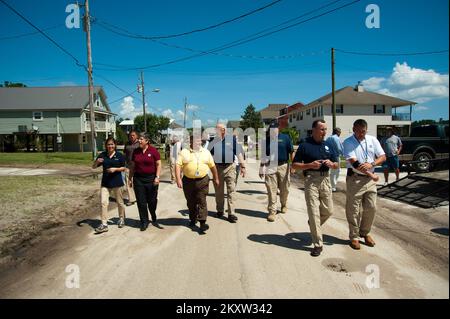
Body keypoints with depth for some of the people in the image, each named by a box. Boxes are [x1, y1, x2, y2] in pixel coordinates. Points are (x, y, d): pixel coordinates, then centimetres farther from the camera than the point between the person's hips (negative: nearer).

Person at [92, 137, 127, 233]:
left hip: (116, 182, -2)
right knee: (103, 202, -5)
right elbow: (94, 167, 5)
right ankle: (104, 224, 0)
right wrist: (97, 161, -16)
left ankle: (122, 219, 32)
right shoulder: (102, 155, 3)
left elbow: (123, 168, 1)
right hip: (105, 182, 2)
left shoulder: (119, 155, -3)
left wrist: (115, 169, -17)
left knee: (119, 202, 12)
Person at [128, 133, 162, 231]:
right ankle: (144, 222, 18)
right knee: (141, 202, 5)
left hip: (151, 179, -3)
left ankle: (154, 219, 28)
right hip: (138, 179, 3)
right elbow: (132, 166, 12)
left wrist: (157, 177, -12)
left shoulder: (153, 151, -6)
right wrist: (130, 178, 11)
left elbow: (158, 165, -4)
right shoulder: (135, 151, 5)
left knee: (152, 201, 6)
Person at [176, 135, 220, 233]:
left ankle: (202, 223, -3)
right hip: (188, 181, 0)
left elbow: (212, 166, 13)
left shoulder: (206, 152, 7)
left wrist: (216, 178, 17)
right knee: (191, 202, 13)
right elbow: (178, 165, -6)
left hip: (202, 181, 0)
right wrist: (178, 179, -16)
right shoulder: (184, 152, 1)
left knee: (202, 202, -4)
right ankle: (193, 219, 31)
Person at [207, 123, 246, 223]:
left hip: (230, 167, -1)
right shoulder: (213, 141, 5)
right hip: (217, 168, 2)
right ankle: (219, 210, 29)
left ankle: (231, 213, -1)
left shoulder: (232, 138, 1)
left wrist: (243, 166, -3)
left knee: (231, 190, -4)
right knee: (218, 191, 12)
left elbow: (239, 152, 1)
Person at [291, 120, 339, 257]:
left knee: (328, 211, 10)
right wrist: (310, 165, -17)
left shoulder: (328, 145, 13)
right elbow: (294, 165, -3)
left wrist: (331, 164, -7)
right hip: (311, 180, -5)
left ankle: (314, 225, 40)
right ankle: (318, 244, 5)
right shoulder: (304, 145, -2)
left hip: (326, 180, 5)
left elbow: (337, 164, 17)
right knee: (314, 212, -4)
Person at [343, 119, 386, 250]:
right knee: (353, 210, 2)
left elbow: (383, 157, 2)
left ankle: (365, 233, 30)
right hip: (355, 179, -4)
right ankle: (354, 237, 16)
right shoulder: (348, 142, -6)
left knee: (371, 208, 10)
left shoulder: (372, 140, 7)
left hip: (370, 179, 5)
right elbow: (353, 161, -14)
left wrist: (371, 164, -16)